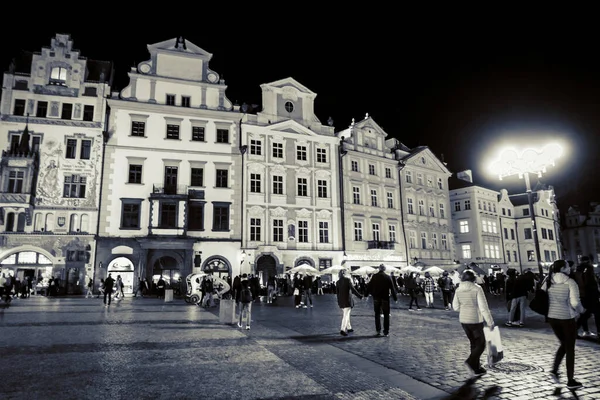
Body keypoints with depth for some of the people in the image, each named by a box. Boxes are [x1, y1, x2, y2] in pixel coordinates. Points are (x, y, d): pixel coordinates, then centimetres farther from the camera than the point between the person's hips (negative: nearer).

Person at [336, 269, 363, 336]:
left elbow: (337, 292, 12)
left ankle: (349, 328, 29)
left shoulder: (338, 282, 6)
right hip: (347, 299, -6)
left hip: (341, 300, 6)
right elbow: (353, 289, -14)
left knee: (346, 314, 19)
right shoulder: (347, 280, -10)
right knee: (346, 315, -6)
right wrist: (360, 296, -10)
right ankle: (342, 330, -14)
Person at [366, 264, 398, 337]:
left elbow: (369, 286, 2)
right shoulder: (387, 277, -7)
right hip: (385, 298, -1)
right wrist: (395, 298, 2)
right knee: (386, 315, 7)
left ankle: (378, 331, 11)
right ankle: (386, 332, 7)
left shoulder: (374, 276, -3)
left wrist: (366, 295, 12)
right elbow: (392, 288, -5)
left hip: (376, 298, 2)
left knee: (377, 314, 12)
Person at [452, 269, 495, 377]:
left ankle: (476, 368, 23)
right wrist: (490, 322, -9)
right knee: (481, 344, 8)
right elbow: (483, 307, -16)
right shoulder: (477, 289, -15)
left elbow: (455, 307, 4)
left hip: (463, 320, 6)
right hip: (475, 320, -5)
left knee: (474, 343, 18)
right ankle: (471, 361, -12)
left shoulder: (458, 290, 0)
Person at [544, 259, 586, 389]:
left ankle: (554, 370, 11)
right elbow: (575, 303, -20)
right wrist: (581, 310, 0)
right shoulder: (570, 282, -14)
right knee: (570, 348, 10)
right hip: (567, 318, -5)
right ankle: (570, 381, 17)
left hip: (552, 318, 5)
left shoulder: (547, 282, 2)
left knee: (563, 344, 24)